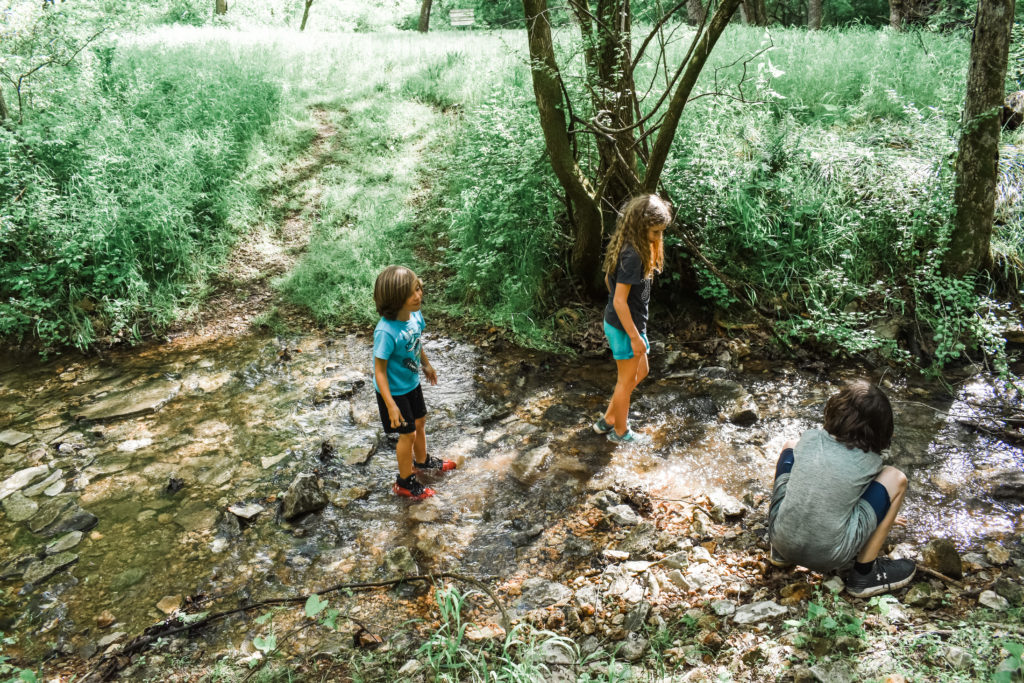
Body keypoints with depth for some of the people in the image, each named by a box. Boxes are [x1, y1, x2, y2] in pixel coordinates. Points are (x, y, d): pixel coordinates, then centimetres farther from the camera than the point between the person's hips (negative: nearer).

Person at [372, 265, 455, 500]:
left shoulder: (415, 314, -14)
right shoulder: (386, 332, -36)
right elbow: (380, 370, -28)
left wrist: (426, 365, 23)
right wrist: (391, 406, -27)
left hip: (412, 383, 7)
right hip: (395, 390, -7)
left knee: (420, 422, 26)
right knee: (408, 433, 9)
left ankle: (422, 461, 53)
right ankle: (405, 482, 33)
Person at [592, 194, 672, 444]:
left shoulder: (625, 247, 1)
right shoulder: (632, 256, -28)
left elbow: (608, 279, 14)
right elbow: (619, 301, -27)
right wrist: (635, 337, -20)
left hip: (617, 322, 9)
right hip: (625, 327, -9)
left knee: (641, 372, 24)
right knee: (627, 380, 10)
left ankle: (608, 420, 34)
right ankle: (620, 432, 31)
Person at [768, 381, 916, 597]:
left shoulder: (809, 438, 0)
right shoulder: (870, 462, -6)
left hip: (780, 539, 3)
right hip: (826, 558, -3)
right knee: (896, 479, 5)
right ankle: (865, 573, 14)